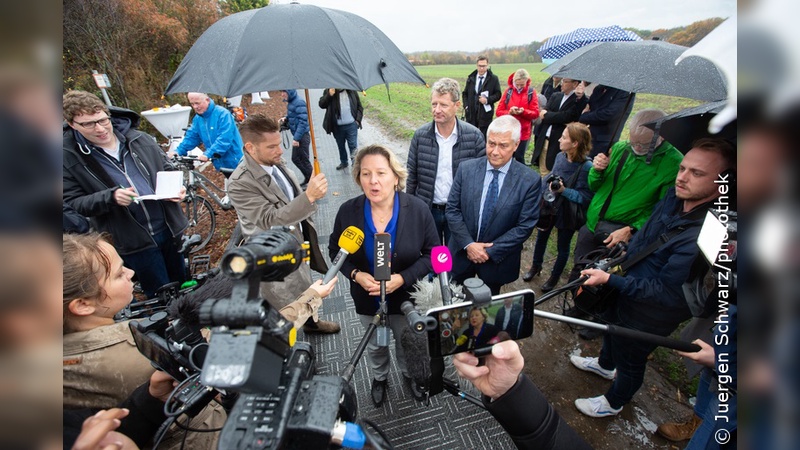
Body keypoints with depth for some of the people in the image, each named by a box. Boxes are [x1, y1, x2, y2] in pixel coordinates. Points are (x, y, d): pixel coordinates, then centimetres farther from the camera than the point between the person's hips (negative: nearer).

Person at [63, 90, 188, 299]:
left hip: (169, 229, 3)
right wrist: (111, 197, -24)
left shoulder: (139, 139, -1)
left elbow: (167, 170, 12)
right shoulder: (68, 156, -8)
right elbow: (72, 203, -7)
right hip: (133, 242, -3)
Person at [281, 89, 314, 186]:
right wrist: (286, 118, 2)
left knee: (304, 160, 2)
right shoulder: (291, 102, 9)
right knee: (295, 159, 17)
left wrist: (296, 138, -25)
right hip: (297, 136, 9)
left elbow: (303, 121, -23)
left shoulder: (299, 102, -18)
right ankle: (307, 178, 30)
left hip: (302, 136, -9)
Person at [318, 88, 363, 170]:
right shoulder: (329, 91, -2)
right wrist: (329, 95, -26)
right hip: (337, 126, 2)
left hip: (351, 125, -1)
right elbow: (321, 104, -12)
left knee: (353, 145, -2)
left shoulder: (352, 91, 0)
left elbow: (359, 106, 8)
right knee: (341, 146, 17)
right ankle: (344, 162, 38)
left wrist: (358, 120, -2)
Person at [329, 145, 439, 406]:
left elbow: (432, 254, -13)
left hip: (406, 297, -1)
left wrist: (402, 278, -27)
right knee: (375, 345, 27)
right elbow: (335, 250, -3)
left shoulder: (418, 209, -20)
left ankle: (409, 374, 60)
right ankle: (379, 378, 60)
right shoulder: (348, 211, -17)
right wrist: (355, 274, -21)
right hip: (367, 299, 1)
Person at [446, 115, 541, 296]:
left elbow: (525, 226, -13)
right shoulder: (466, 169, -10)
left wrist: (491, 251, -16)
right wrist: (468, 244, -16)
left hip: (497, 259, -1)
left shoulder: (530, 180, -14)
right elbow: (452, 209, -7)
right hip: (462, 252, 2)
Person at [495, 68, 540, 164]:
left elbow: (535, 113, -4)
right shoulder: (508, 91, 1)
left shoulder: (531, 92, -3)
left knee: (519, 157, 5)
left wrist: (523, 111, -22)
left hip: (523, 131, -1)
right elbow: (499, 111, -1)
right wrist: (509, 112, -20)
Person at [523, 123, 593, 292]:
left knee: (563, 246, 17)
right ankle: (536, 266, 47)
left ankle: (555, 277, 39)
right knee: (541, 237, 23)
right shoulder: (560, 156, -10)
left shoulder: (586, 167, -26)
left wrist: (564, 190, -33)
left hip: (567, 213, -5)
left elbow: (586, 197, -23)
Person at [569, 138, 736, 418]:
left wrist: (610, 279, -31)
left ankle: (613, 403, 48)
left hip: (648, 316, -7)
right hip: (627, 290, 8)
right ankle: (605, 365, 64)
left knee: (630, 361, 19)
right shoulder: (675, 197, -12)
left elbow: (668, 294, -31)